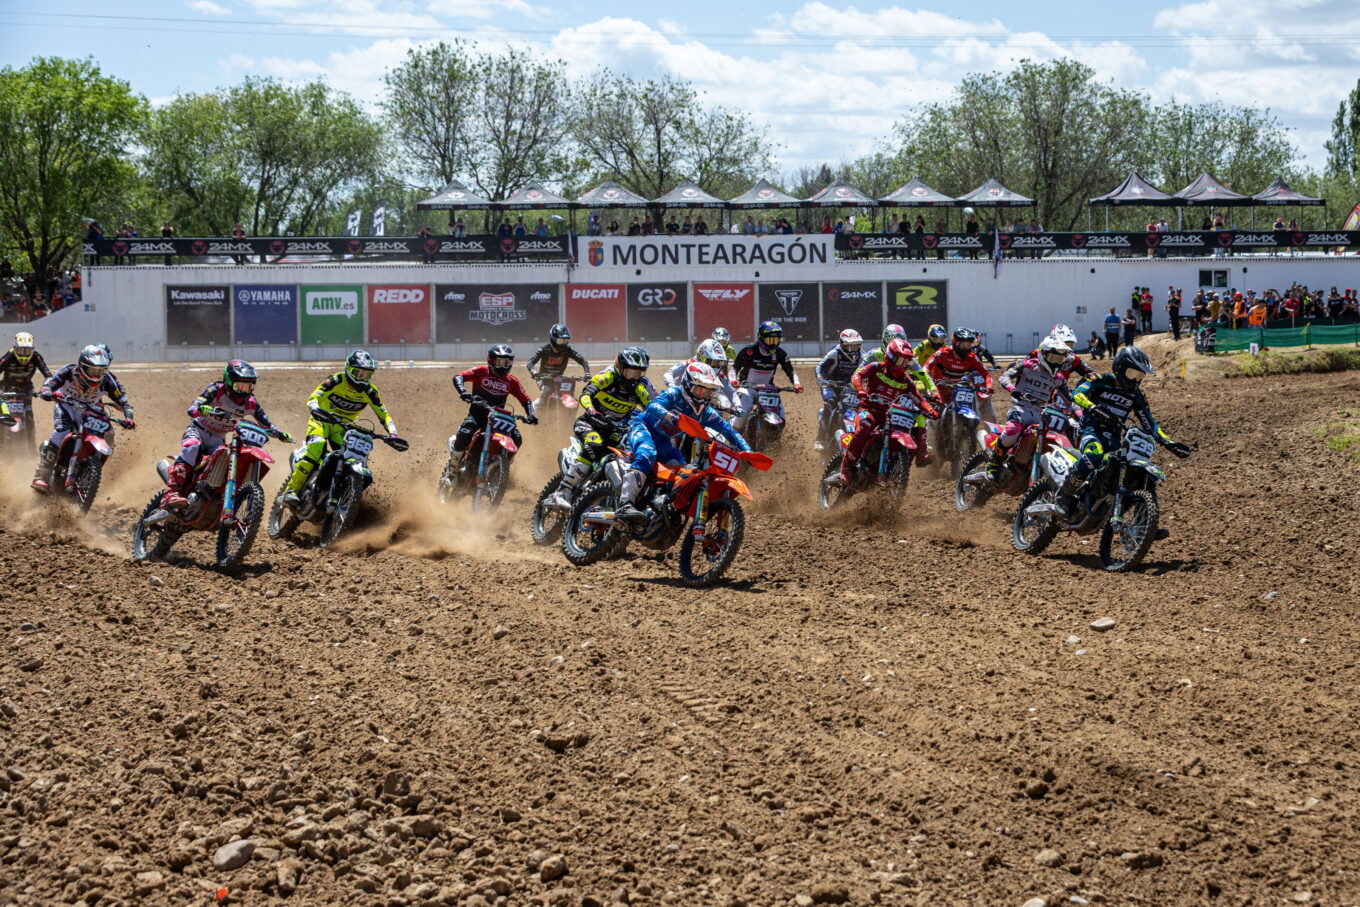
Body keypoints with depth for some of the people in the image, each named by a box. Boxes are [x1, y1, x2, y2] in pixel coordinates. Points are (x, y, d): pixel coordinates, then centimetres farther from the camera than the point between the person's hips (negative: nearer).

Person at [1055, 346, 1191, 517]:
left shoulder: (1136, 396, 14)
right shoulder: (1102, 381, -3)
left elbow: (1149, 423, 18)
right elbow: (1077, 394, -20)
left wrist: (1169, 443, 4)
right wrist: (1095, 408, -40)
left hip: (1114, 438, 6)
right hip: (1091, 430, -6)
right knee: (1095, 453, -40)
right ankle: (1064, 494, -27)